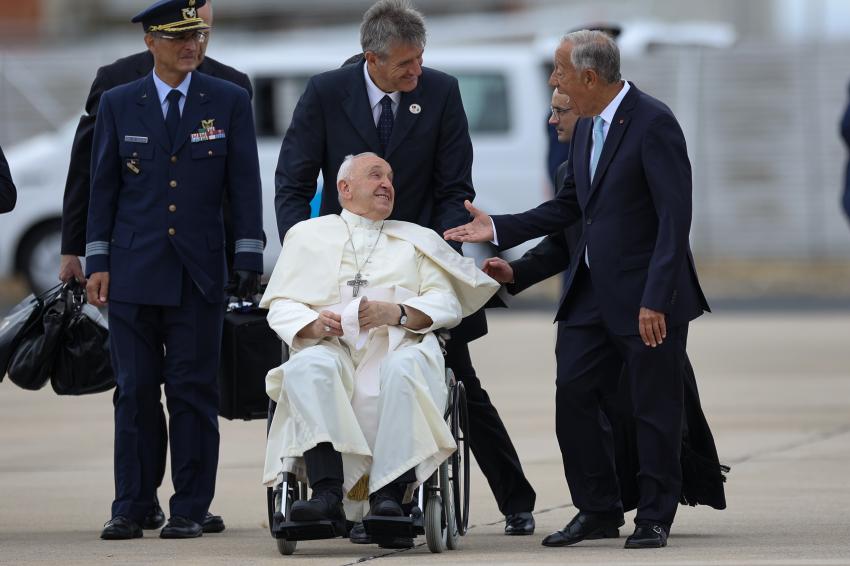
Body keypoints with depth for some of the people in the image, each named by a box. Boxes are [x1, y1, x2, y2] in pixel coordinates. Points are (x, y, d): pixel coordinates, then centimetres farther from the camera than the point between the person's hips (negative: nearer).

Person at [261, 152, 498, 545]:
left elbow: (447, 304, 12)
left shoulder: (417, 240, 27)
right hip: (332, 347, 0)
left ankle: (389, 494, -45)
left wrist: (396, 312, -9)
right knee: (307, 366, -36)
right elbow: (281, 305, 13)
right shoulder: (308, 236, 25)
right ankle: (328, 494, -48)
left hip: (399, 346, 0)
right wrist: (313, 323, -10)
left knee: (403, 368, -37)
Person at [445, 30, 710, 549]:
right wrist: (498, 229, 11)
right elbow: (569, 208, 20)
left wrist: (656, 299, -23)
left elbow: (675, 215, -19)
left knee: (655, 409, 1)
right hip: (593, 293, 8)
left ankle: (655, 518, 11)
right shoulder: (588, 128, 12)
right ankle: (599, 510, 15)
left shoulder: (653, 123, -15)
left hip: (648, 296, -8)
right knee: (574, 396, 4)